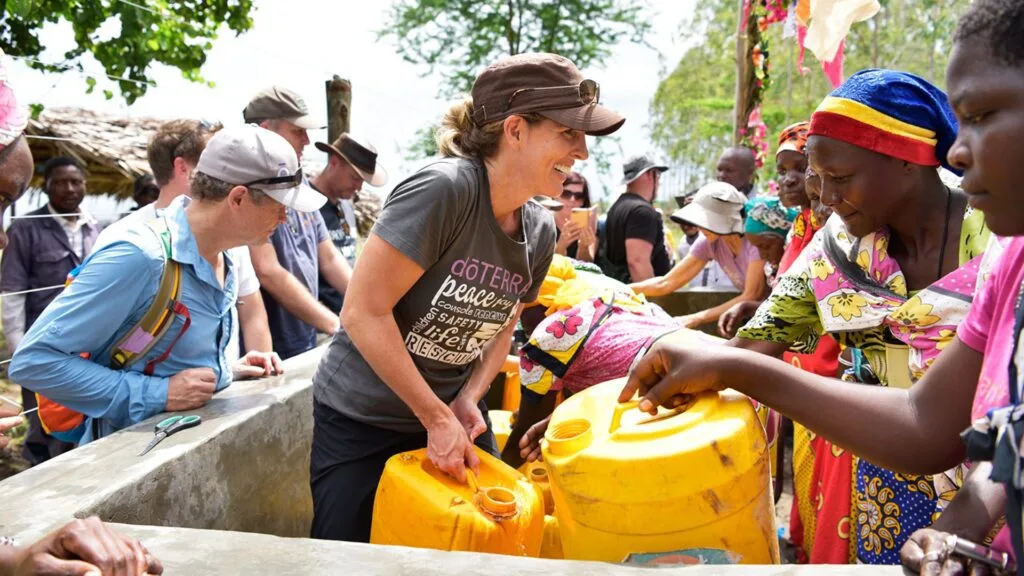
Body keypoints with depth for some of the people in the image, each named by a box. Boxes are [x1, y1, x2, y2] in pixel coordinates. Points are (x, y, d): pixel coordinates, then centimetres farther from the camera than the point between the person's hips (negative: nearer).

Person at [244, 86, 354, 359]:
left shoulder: (300, 184, 8)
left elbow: (329, 259, 11)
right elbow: (268, 273, -22)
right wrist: (337, 326, -19)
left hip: (306, 344, 8)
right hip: (267, 352, -7)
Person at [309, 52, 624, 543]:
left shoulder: (539, 230, -4)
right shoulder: (443, 189, -27)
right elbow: (363, 313, -26)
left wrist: (468, 401, -8)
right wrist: (436, 417, -21)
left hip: (453, 411, 6)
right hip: (361, 418, -6)